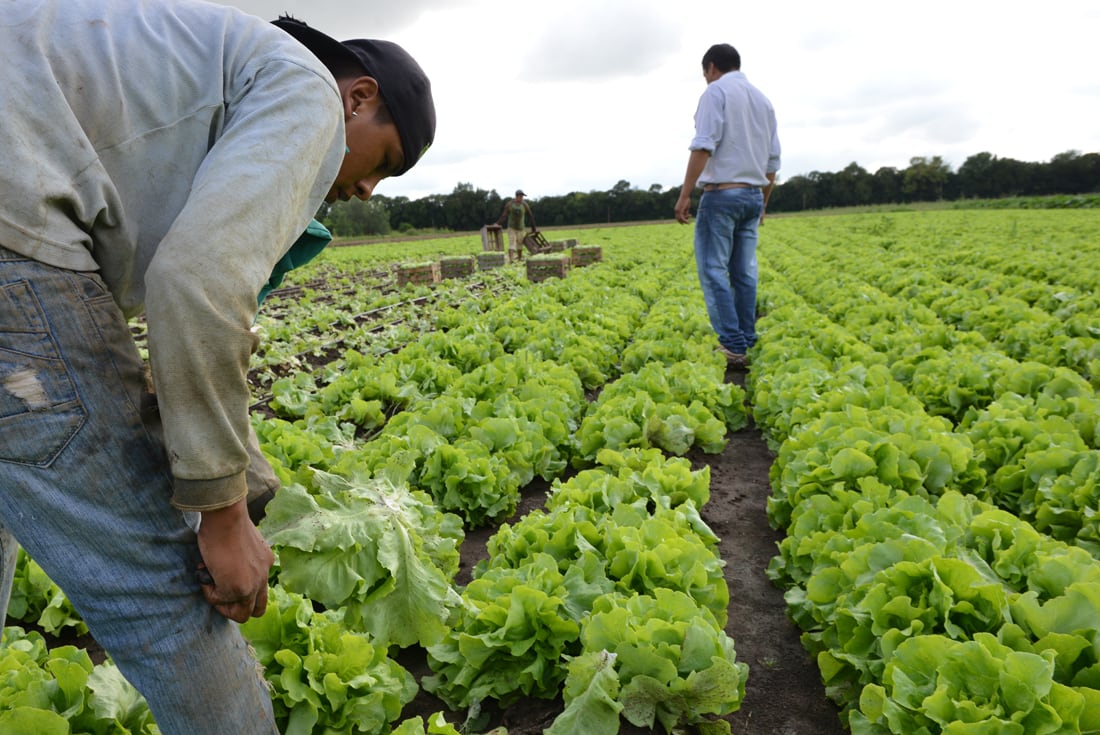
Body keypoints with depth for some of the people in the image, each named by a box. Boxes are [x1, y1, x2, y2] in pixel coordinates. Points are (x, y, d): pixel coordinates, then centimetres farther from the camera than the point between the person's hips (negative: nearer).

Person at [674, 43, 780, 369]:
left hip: (721, 193, -7)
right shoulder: (763, 100, 19)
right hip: (752, 196, 7)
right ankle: (747, 344, 9)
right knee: (744, 273, 8)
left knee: (713, 270, -6)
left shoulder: (716, 92, -4)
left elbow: (704, 146, -17)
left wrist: (685, 194, -16)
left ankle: (733, 346, -10)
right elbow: (772, 160, 19)